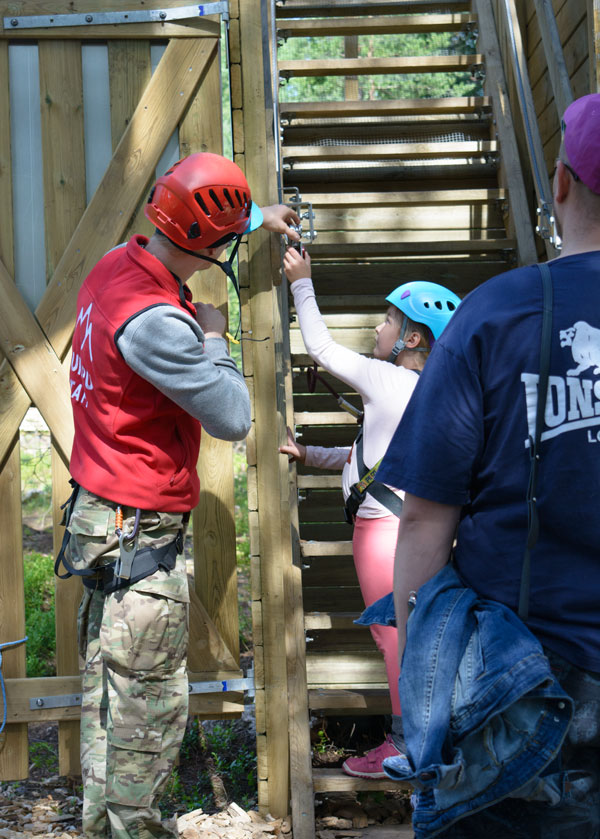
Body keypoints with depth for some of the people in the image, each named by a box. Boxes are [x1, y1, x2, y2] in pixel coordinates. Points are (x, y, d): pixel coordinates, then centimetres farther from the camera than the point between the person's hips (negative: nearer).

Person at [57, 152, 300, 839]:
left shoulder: (116, 265, 3)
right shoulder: (154, 320, -27)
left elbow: (187, 230, 27)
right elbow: (234, 419, -21)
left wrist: (259, 216, 34)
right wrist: (213, 339, -7)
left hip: (100, 518, 10)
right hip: (141, 536, -10)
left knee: (107, 691, 20)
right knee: (150, 710, 1)